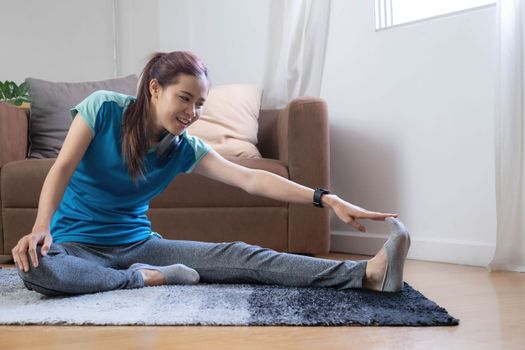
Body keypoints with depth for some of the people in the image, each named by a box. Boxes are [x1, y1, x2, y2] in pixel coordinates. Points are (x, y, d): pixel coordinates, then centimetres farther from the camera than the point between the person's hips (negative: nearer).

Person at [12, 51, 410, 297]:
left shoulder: (185, 148, -4)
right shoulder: (104, 108, -11)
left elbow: (251, 179, -13)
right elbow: (62, 169, -14)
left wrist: (328, 199, -23)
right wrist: (41, 226, -32)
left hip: (138, 244, 2)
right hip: (77, 245, -2)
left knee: (236, 255, -19)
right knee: (35, 266, -40)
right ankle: (144, 278, -24)